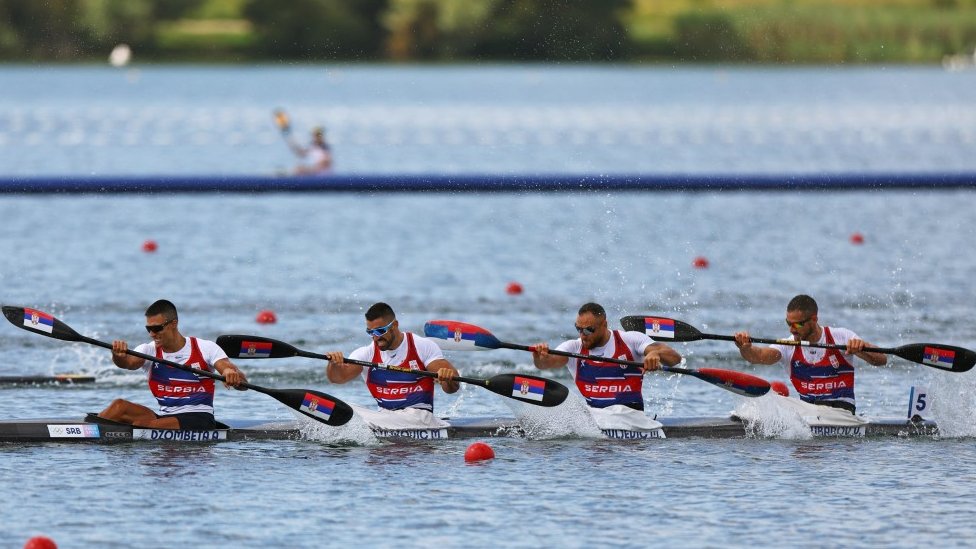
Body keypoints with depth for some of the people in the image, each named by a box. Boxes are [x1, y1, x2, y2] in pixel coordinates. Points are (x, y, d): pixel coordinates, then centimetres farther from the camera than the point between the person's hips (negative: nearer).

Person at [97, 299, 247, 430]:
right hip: (165, 415, 4)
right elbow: (129, 362, -16)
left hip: (198, 419, -4)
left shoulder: (205, 348, -1)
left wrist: (231, 373, -36)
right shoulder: (149, 350, 7)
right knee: (119, 406, -21)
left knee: (141, 425, -30)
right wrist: (118, 356, -40)